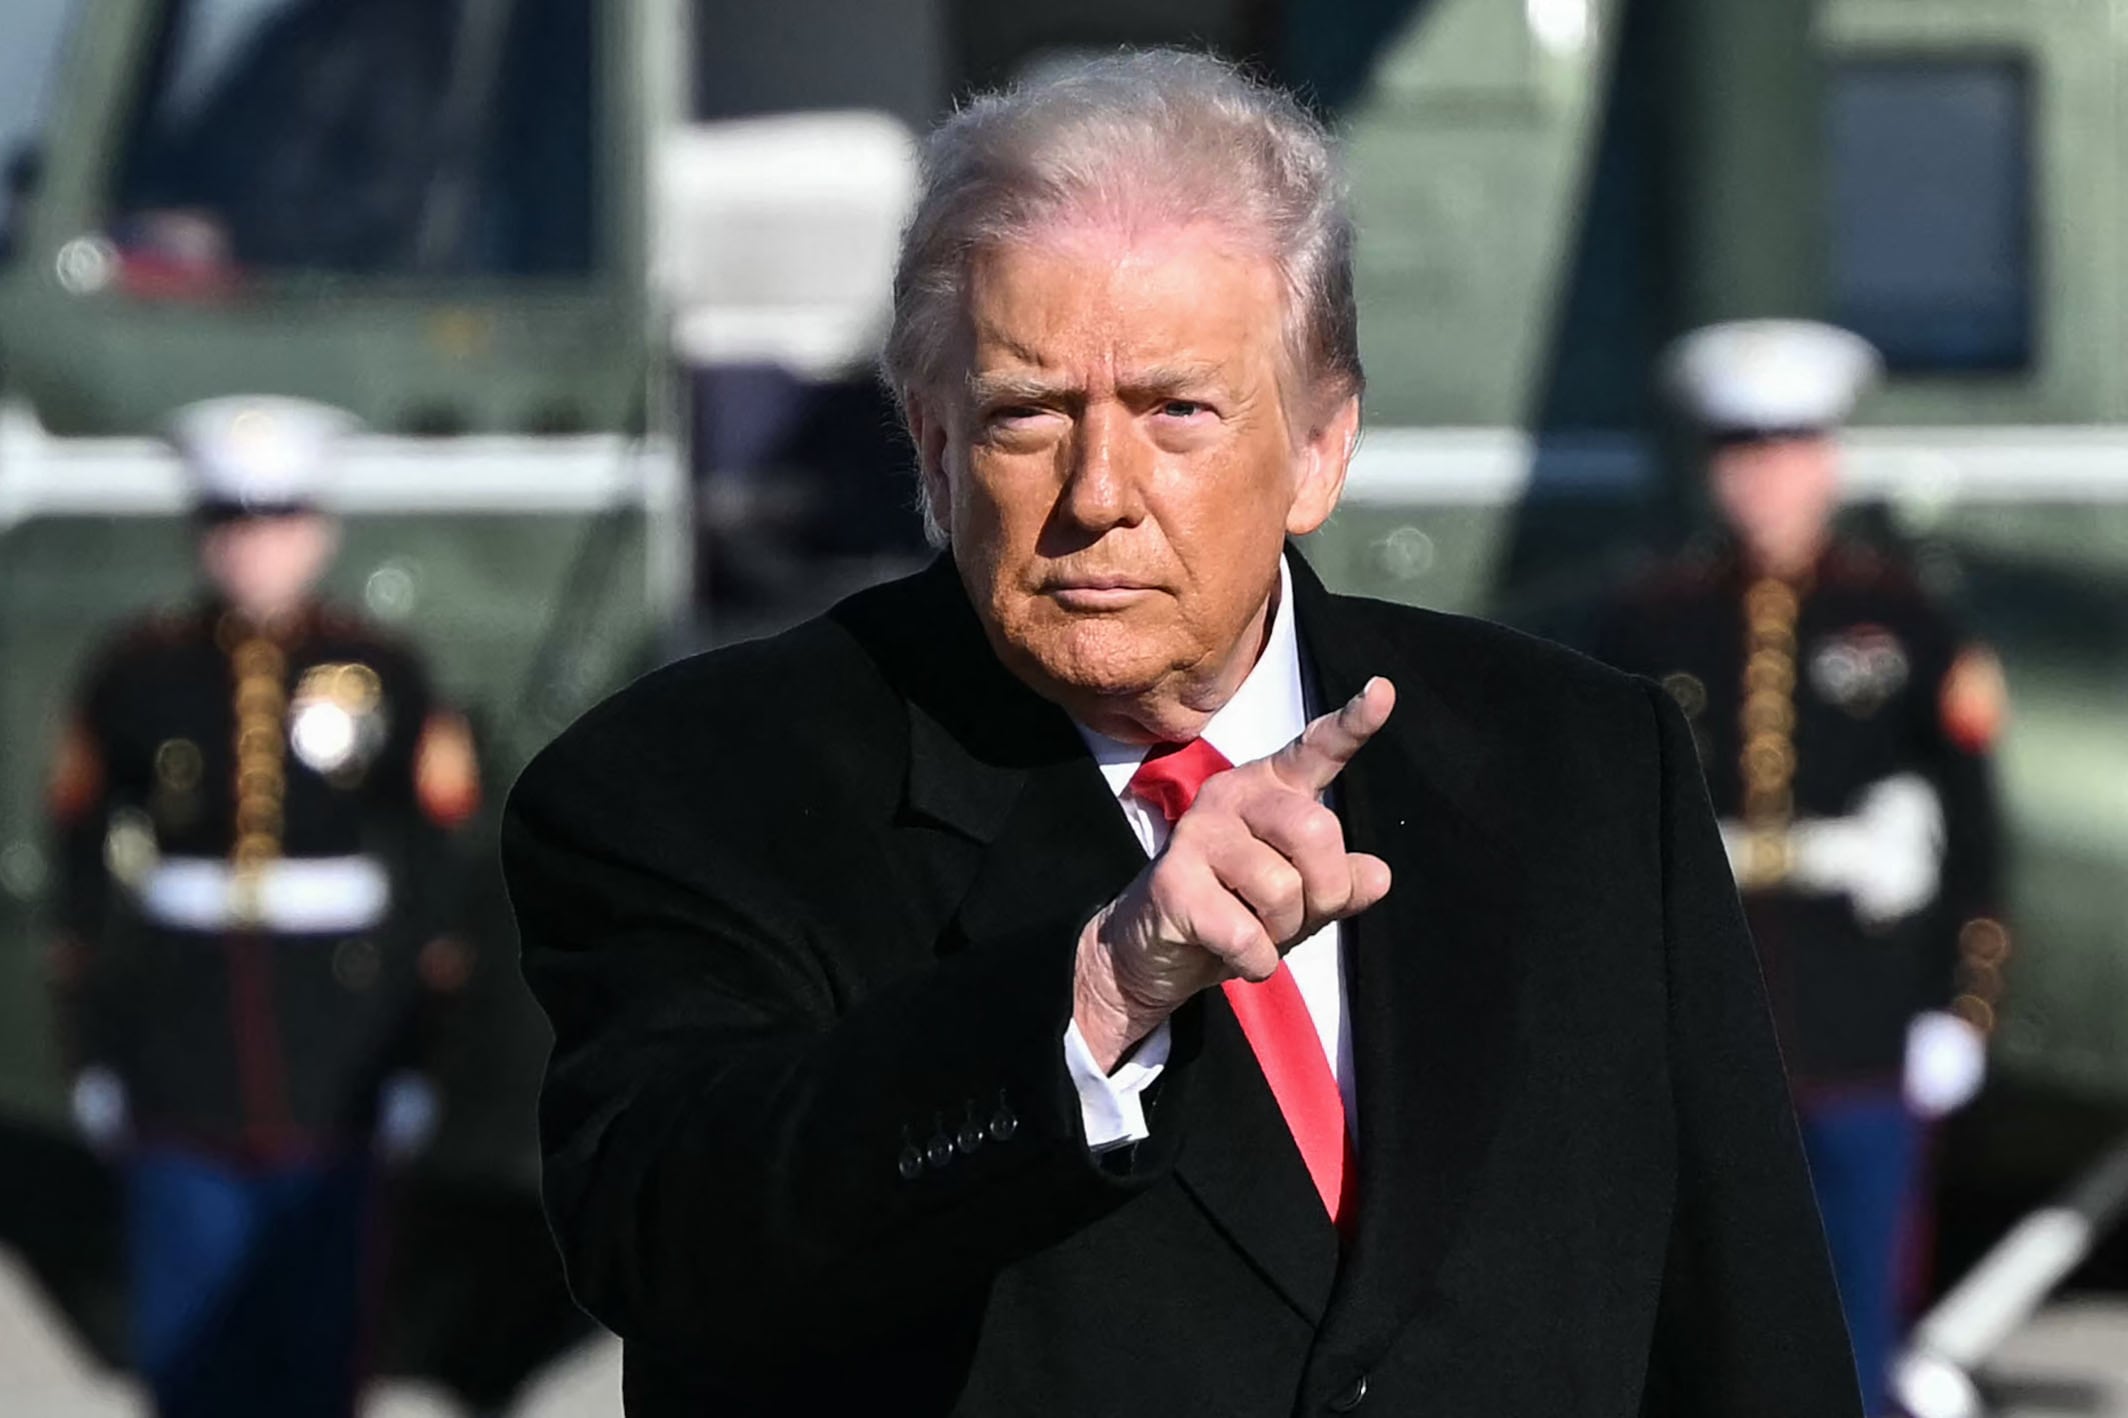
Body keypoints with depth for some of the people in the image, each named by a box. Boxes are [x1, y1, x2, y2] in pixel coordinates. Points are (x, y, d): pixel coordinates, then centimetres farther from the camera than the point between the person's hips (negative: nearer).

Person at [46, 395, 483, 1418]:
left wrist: (415, 1061, 1)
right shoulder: (138, 678, 1)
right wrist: (93, 1054, 3)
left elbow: (433, 890, 3)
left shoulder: (383, 678, 1)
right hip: (181, 1084, 0)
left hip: (333, 1076, 0)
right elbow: (85, 884, 5)